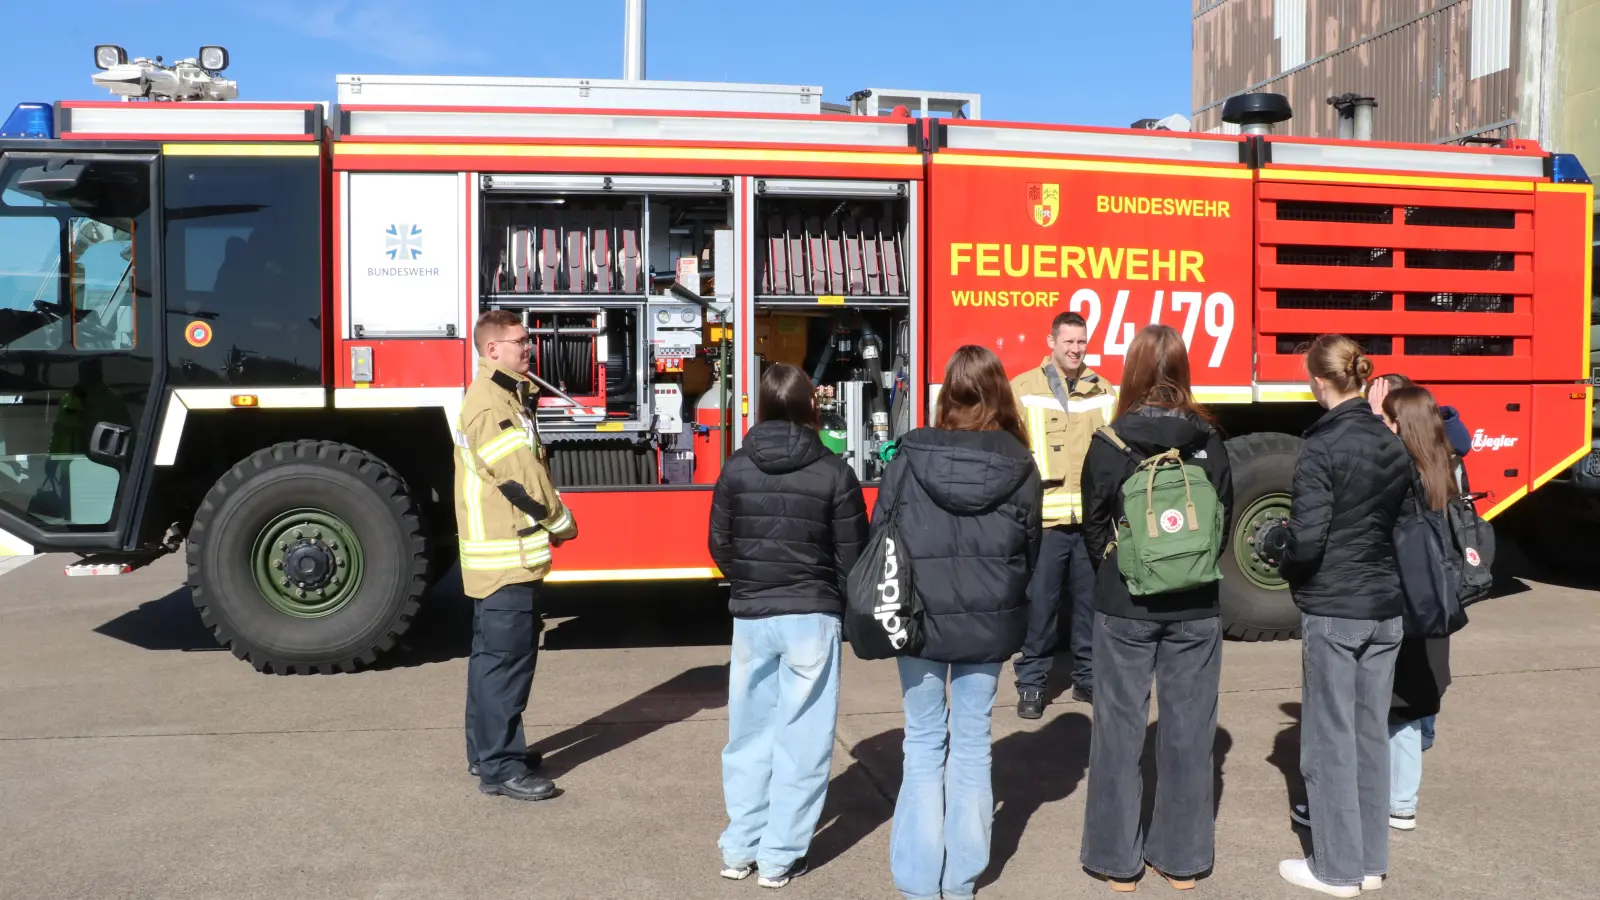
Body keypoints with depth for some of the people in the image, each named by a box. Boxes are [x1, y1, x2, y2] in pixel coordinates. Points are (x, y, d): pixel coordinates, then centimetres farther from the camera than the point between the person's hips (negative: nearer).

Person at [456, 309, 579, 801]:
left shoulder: (504, 396, 16)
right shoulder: (491, 405, -18)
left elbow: (527, 467, 18)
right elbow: (521, 478, -20)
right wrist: (562, 524, -8)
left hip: (498, 553, 11)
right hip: (506, 556, -11)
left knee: (492, 655, 17)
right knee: (507, 659, -7)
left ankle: (486, 749, 27)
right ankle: (500, 767, -2)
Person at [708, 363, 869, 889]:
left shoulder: (736, 468, -1)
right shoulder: (833, 472, -9)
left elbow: (720, 544, 6)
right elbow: (851, 555, -6)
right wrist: (841, 606, 13)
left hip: (750, 618, 3)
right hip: (810, 617, -3)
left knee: (749, 734, 16)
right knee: (800, 740, 7)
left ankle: (740, 849, 22)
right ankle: (780, 858, 11)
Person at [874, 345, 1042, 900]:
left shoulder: (910, 456, -8)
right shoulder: (1019, 465, -4)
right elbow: (1031, 552, 2)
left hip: (919, 618, -1)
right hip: (988, 623, 1)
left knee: (924, 743, 10)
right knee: (972, 742, 13)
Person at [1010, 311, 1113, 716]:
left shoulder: (1102, 391, 11)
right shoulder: (1022, 389, -1)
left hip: (1093, 517, 3)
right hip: (1043, 518, -3)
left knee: (1090, 600, 11)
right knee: (1039, 603, 2)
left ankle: (1088, 676, 25)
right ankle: (1031, 682, 13)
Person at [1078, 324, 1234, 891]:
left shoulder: (1109, 443, -8)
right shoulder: (1208, 440, -3)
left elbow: (1094, 526, -1)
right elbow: (1224, 519, 4)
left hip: (1124, 606, -2)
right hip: (1194, 607, 2)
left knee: (1120, 728, 8)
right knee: (1188, 729, 10)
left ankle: (1117, 859, 14)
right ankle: (1181, 858, 18)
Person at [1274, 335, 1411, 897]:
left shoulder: (1322, 448, -16)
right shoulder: (1394, 445, 5)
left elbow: (1305, 543, -20)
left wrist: (1271, 541, -1)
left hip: (1333, 611, -7)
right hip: (1385, 609, 7)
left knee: (1329, 739, 4)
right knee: (1371, 733, 14)